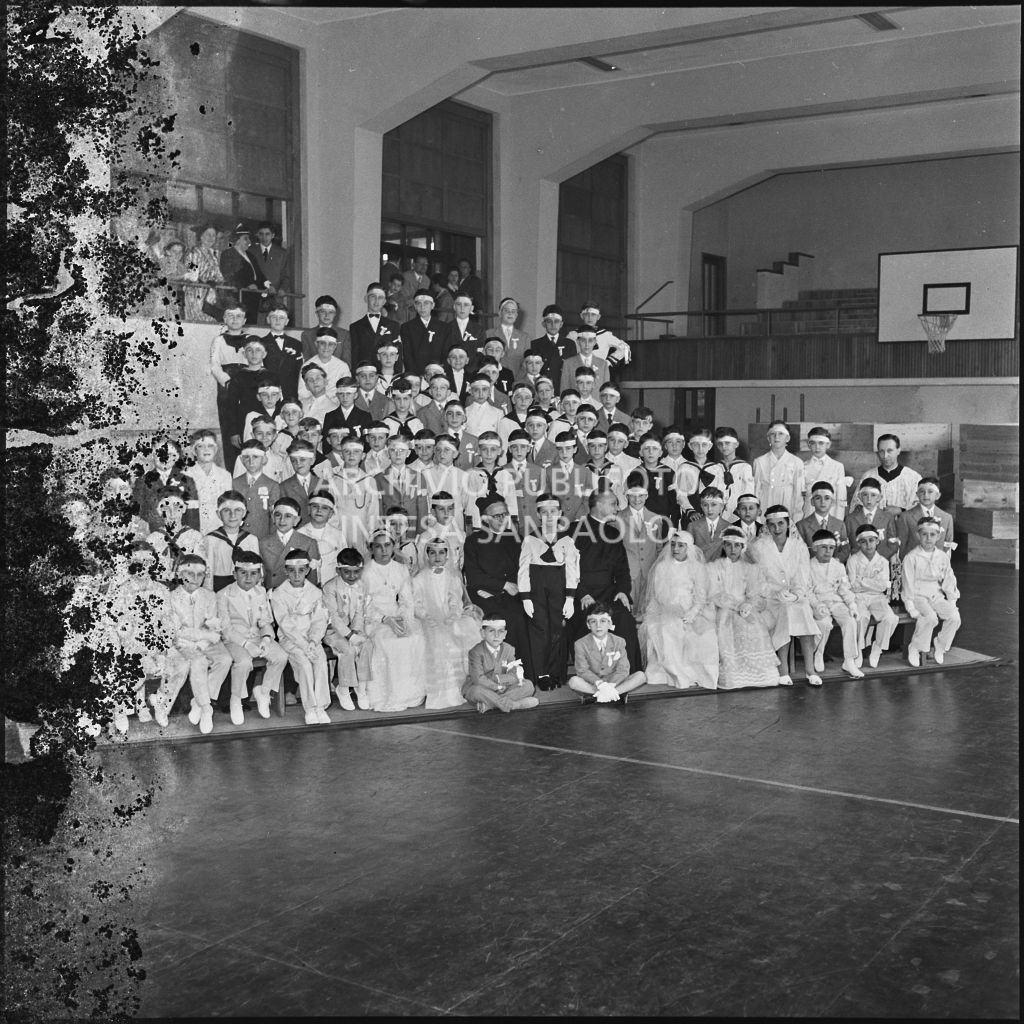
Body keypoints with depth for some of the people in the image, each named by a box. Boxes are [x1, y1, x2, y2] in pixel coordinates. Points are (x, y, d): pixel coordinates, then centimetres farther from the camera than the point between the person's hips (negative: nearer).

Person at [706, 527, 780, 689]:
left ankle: (759, 673, -26)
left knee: (755, 626, -31)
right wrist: (737, 605, -16)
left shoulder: (751, 569, 18)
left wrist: (747, 606, -17)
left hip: (747, 611, 2)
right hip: (723, 611, -2)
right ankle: (730, 675, -34)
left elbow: (757, 597, 6)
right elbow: (715, 596, -2)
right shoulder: (712, 567, 11)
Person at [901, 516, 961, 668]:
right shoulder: (911, 558, -4)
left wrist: (952, 602, 1)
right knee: (930, 617, -33)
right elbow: (908, 584, -8)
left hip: (937, 597, 5)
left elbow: (949, 581, 12)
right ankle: (915, 649, -14)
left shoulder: (943, 557, 10)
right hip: (918, 597, -5)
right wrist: (911, 608, -16)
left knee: (954, 616, -21)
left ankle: (940, 647, 0)